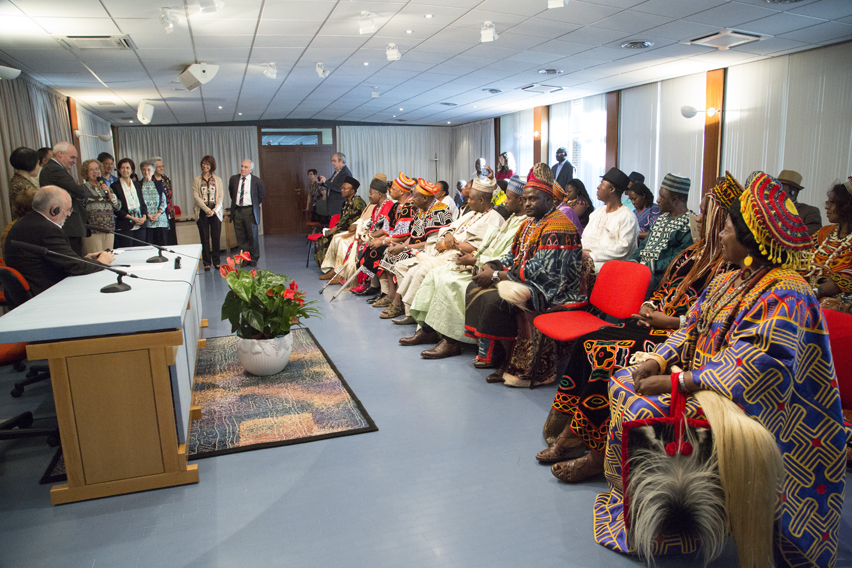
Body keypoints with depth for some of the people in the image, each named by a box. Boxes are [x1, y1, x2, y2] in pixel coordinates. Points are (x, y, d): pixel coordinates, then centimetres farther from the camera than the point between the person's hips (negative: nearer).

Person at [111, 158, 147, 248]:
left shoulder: (137, 185, 15)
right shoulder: (115, 186, 0)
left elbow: (143, 203, 15)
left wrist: (144, 217, -3)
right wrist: (132, 218, -14)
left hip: (140, 226, 4)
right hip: (124, 227, -4)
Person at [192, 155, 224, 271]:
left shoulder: (218, 180, 10)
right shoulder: (197, 180, 8)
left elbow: (220, 197, 4)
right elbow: (196, 197, -1)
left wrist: (214, 210, -11)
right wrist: (207, 209, -13)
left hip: (215, 212, 1)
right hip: (202, 212, 0)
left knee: (216, 238, 1)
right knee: (204, 239, 1)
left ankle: (216, 262, 10)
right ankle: (207, 263, 7)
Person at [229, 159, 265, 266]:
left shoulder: (257, 181, -5)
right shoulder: (233, 179, 5)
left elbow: (261, 195, 10)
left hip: (250, 211, -3)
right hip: (237, 210, 3)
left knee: (252, 236, 4)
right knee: (240, 237, 6)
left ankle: (254, 259, 18)